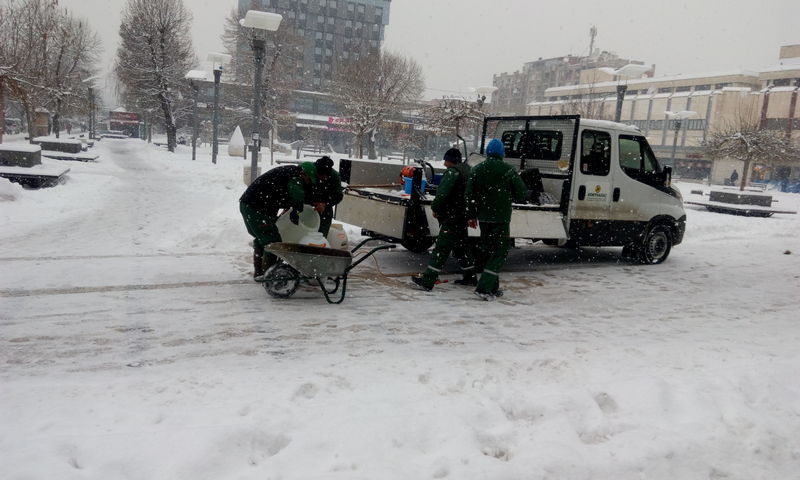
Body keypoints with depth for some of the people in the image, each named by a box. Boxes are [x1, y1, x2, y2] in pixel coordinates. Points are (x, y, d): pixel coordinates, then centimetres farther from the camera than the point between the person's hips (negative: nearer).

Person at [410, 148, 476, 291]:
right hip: (462, 216, 10)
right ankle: (470, 276, 28)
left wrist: (435, 208, -9)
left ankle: (427, 280, -12)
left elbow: (442, 193, -23)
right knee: (461, 245, 20)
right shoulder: (467, 170, 16)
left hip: (451, 217, -10)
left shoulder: (452, 172, -15)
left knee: (441, 248, -11)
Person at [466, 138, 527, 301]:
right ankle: (484, 288, -13)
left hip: (483, 218, 5)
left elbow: (469, 194, 6)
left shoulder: (476, 170, 5)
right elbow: (522, 194, -6)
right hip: (501, 218, -5)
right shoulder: (508, 170, -9)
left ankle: (493, 288, 20)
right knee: (500, 252, -1)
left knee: (488, 251, 15)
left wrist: (472, 215, 14)